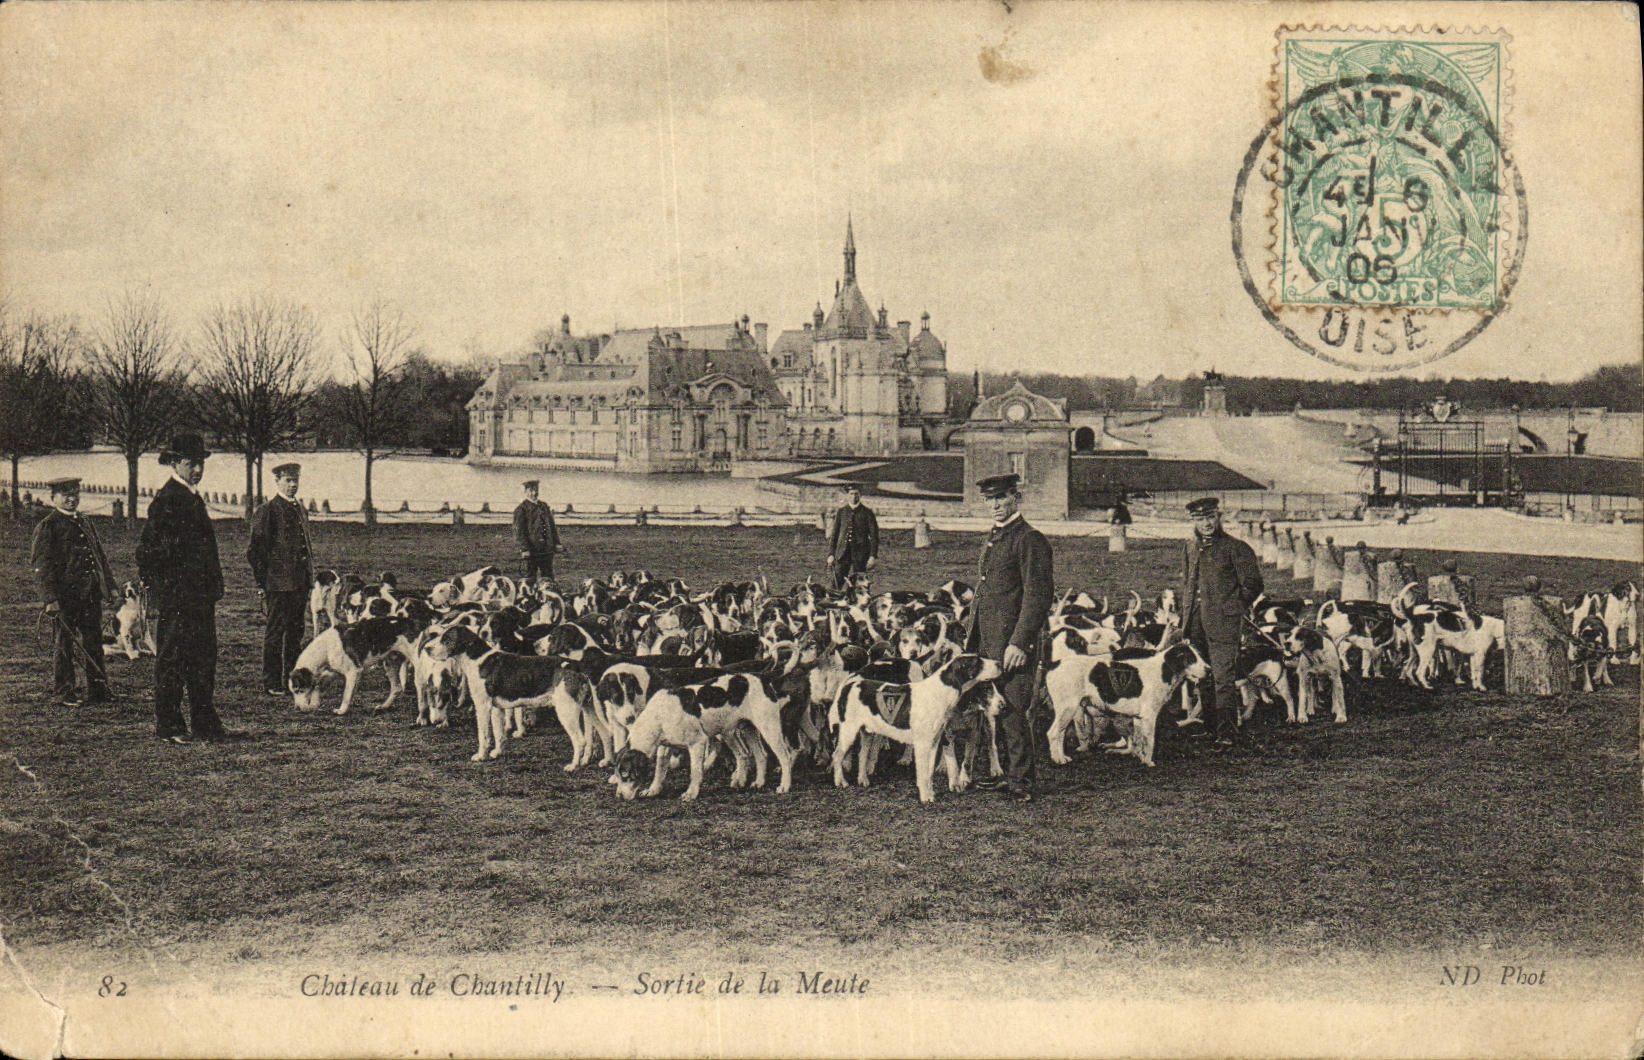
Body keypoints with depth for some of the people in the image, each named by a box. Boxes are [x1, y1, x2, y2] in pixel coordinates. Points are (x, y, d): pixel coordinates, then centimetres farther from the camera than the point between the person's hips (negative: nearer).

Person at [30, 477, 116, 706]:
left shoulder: (84, 523, 17)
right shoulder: (47, 527, -4)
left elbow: (100, 556, 23)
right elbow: (41, 565, -9)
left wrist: (109, 585, 16)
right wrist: (50, 598, -17)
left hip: (91, 593, 6)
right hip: (64, 595, -6)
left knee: (94, 643, 8)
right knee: (64, 644, 2)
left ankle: (98, 690, 15)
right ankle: (64, 692, 11)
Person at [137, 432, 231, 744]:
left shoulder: (193, 497, 17)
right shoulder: (166, 499, -12)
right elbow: (147, 549, -15)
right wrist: (159, 588, -15)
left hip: (200, 595, 9)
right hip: (176, 596, -9)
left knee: (203, 660, 11)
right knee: (171, 662, -1)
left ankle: (204, 724, 18)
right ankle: (168, 726, 6)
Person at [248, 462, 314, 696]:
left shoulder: (300, 509, 16)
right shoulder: (267, 510, -7)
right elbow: (256, 549, -9)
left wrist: (310, 578, 17)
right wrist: (261, 584, -12)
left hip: (300, 583, 7)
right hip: (278, 582, -7)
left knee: (295, 633, 12)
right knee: (275, 633, -1)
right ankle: (271, 683, 4)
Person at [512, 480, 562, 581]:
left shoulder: (544, 506, 14)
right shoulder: (521, 509, -4)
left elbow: (552, 526, 18)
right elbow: (519, 531, -8)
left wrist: (557, 543, 10)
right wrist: (524, 549, -15)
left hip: (547, 549, 5)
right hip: (531, 549, -5)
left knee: (549, 578, 9)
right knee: (530, 579, 2)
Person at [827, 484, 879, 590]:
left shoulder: (867, 512, 1)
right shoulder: (841, 511, 8)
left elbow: (874, 536, 0)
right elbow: (834, 534, 11)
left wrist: (873, 556, -8)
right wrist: (831, 554, 4)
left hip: (860, 553, -2)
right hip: (842, 552, 2)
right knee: (836, 583, -5)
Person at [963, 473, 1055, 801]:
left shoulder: (1030, 541, -11)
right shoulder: (992, 539, 18)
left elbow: (1038, 596, -17)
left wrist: (1019, 642, -21)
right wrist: (971, 636, 20)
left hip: (1013, 641, -9)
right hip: (987, 641, 9)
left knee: (1013, 710, -7)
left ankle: (1021, 779, 1)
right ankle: (1004, 771, 22)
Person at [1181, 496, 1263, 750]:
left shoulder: (1236, 548, -3)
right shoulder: (1190, 548, 15)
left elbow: (1253, 585, 1)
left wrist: (1233, 608, 1)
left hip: (1223, 624, -6)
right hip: (1196, 624, 6)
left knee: (1223, 679, -10)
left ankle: (1226, 735, -8)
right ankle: (1211, 727, 21)